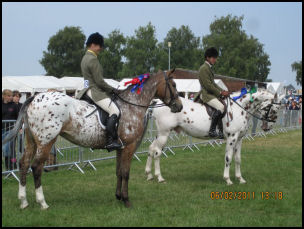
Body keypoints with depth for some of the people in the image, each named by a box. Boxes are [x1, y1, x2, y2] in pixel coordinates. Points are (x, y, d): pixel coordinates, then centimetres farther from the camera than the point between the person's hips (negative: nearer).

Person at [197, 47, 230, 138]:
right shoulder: (204, 68, -13)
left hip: (211, 93, 11)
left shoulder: (209, 68, 19)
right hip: (206, 94, -11)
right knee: (220, 107, -28)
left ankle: (221, 130, 6)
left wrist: (222, 91, 7)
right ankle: (212, 130, -26)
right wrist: (220, 93, -12)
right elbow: (208, 85, -18)